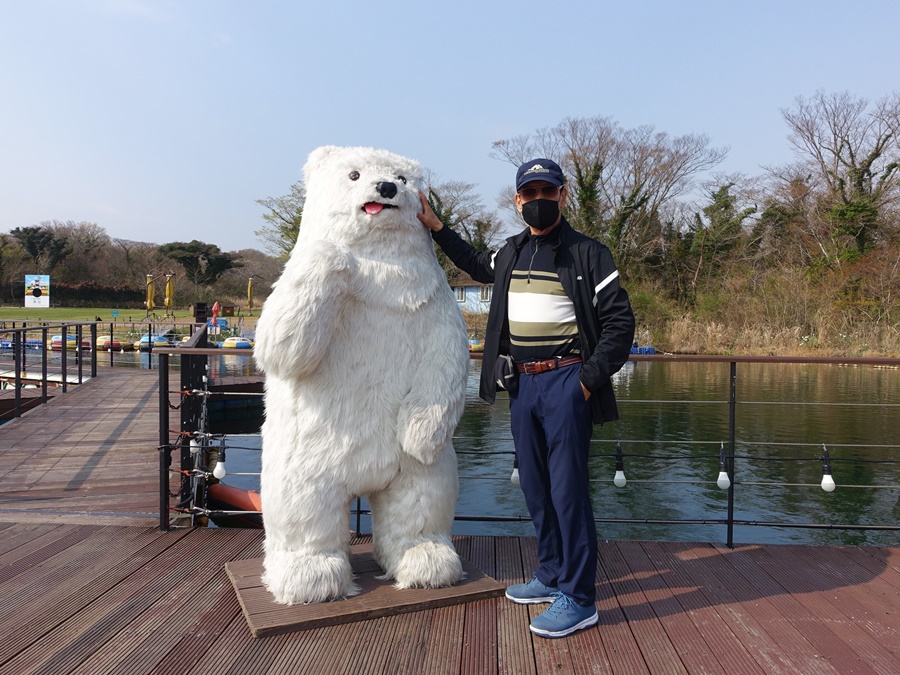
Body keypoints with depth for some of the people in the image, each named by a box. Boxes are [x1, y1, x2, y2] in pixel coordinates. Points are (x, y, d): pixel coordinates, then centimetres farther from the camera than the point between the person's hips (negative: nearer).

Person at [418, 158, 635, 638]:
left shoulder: (587, 253, -4)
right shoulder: (510, 253, 13)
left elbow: (620, 321, -6)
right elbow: (479, 266, 36)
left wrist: (590, 378, -13)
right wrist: (436, 228, 32)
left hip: (564, 382, -6)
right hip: (521, 383, 7)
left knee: (567, 487, -6)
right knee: (535, 487, 13)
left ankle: (579, 598, 4)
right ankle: (551, 576, 28)